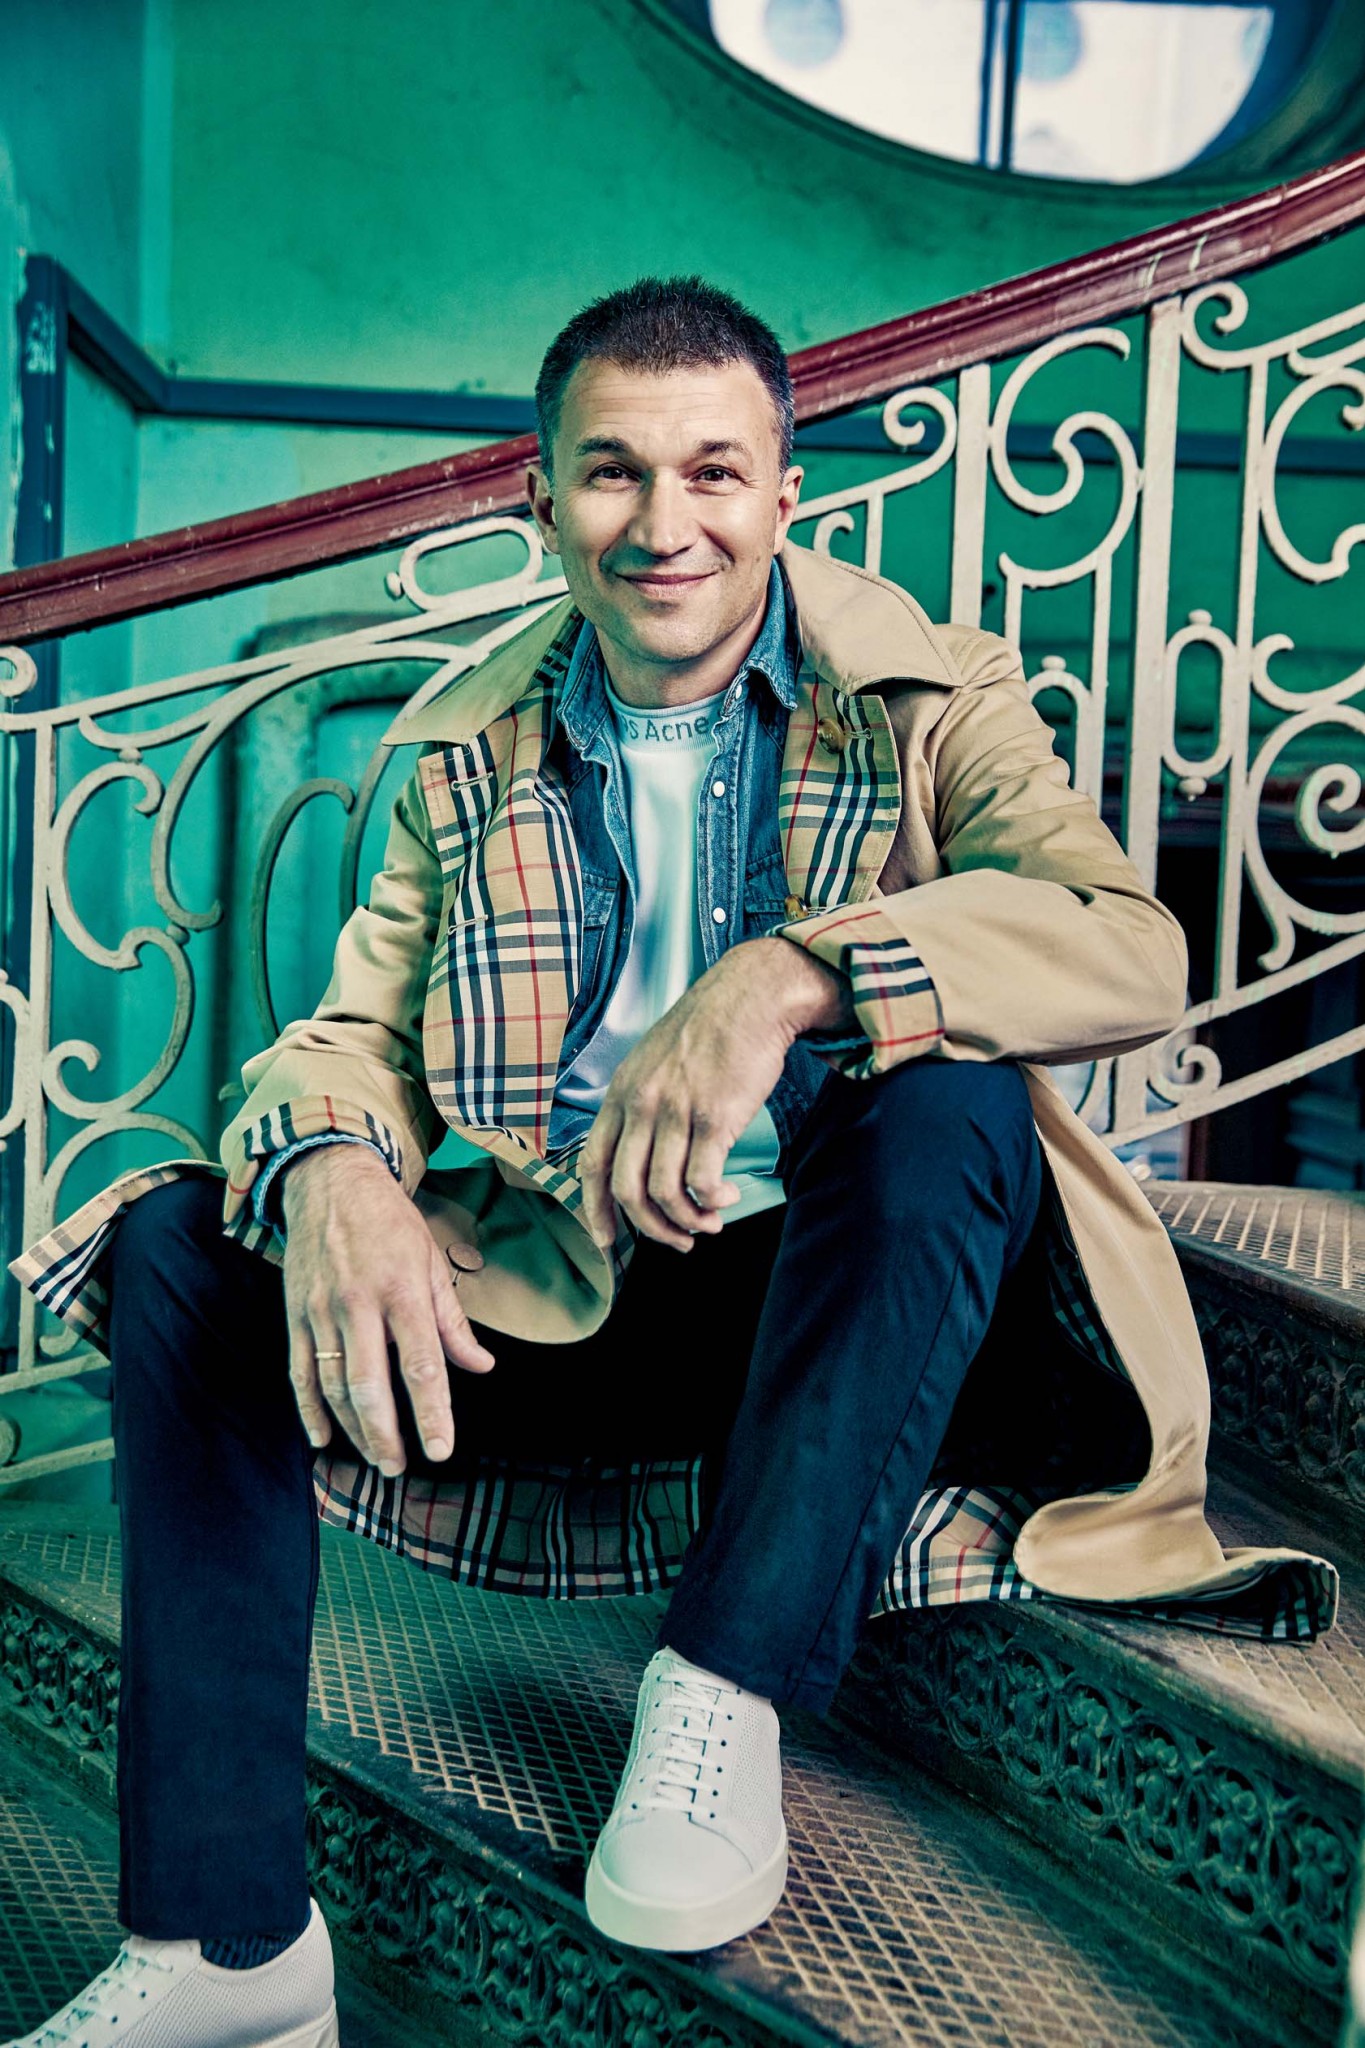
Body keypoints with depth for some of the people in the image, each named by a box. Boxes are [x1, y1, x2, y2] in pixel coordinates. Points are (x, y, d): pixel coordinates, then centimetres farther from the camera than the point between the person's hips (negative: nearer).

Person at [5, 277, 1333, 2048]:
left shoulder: (925, 695, -2)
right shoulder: (467, 747, 9)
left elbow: (1139, 950, -19)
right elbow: (350, 1031, 3)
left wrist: (794, 974, -35)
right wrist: (330, 1171, -23)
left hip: (839, 1289, -3)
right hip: (545, 1301, 4)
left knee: (950, 1086, -33)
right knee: (192, 1249, -13)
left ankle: (725, 1692, -22)